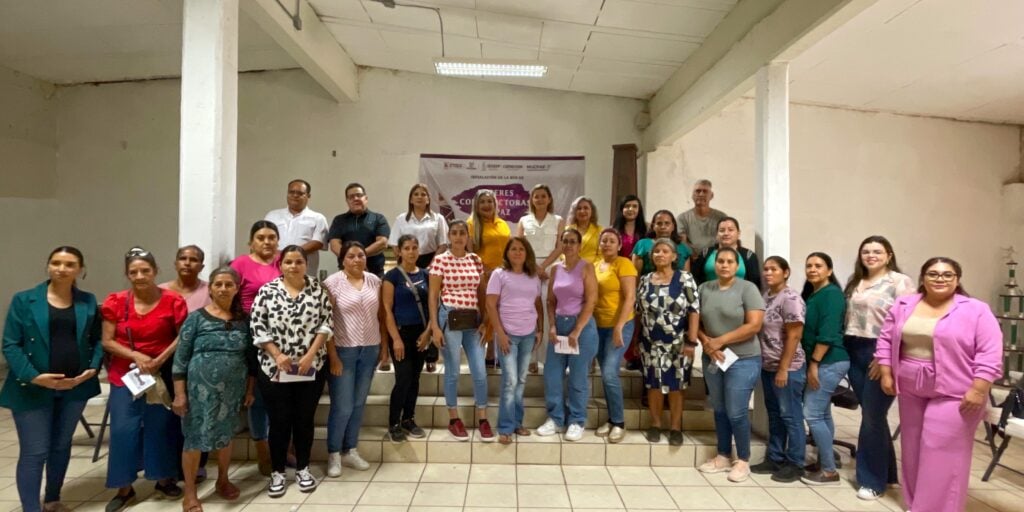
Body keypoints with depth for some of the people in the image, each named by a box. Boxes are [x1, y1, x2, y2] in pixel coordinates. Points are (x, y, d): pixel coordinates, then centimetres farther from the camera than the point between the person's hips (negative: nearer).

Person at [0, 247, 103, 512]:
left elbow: (97, 340, 6)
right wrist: (34, 376, -18)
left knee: (62, 446, 16)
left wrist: (93, 368, -10)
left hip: (75, 387, 3)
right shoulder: (24, 300, -4)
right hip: (33, 389, -3)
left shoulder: (88, 301, 3)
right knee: (34, 452, 1)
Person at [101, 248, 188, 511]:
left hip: (163, 373, -1)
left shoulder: (172, 300, -8)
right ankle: (124, 488, 18)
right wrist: (136, 356, -16)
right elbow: (108, 342, -2)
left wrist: (160, 359, -16)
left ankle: (164, 479, 25)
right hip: (125, 375, 1)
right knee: (123, 429, 3)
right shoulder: (115, 302, -4)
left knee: (162, 426, 8)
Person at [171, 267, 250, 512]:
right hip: (200, 388, -3)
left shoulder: (243, 319, 3)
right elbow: (180, 358, -6)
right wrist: (180, 394, -10)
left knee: (225, 435, 15)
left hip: (232, 390, 3)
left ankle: (223, 480, 35)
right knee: (195, 437, 4)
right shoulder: (196, 317, -6)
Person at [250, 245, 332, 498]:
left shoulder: (318, 289, 0)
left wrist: (311, 354, -11)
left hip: (311, 368, 1)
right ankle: (277, 472, 23)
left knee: (305, 420, 11)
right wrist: (277, 355, -12)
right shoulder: (267, 291, -3)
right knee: (279, 422, 7)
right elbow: (257, 326, -4)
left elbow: (327, 322, -2)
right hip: (274, 369, -1)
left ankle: (303, 468, 27)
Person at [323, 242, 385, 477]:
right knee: (342, 406, 1)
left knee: (359, 404, 13)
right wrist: (332, 355, -13)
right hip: (343, 350, -4)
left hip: (369, 350, 4)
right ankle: (334, 454, 21)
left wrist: (384, 344, 8)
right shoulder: (332, 283, -9)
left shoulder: (375, 281, 5)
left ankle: (350, 451, 28)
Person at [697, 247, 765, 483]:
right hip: (712, 359, 4)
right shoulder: (704, 289, 4)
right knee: (719, 410, 14)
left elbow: (754, 325, -16)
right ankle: (723, 457, 28)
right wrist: (707, 343, -12)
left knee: (736, 412, 0)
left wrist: (720, 341, -16)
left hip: (743, 360, -4)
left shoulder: (747, 288, -8)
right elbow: (696, 323, 7)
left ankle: (743, 461, 19)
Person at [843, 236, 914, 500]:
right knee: (872, 415, 14)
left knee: (872, 416, 0)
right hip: (855, 353, 6)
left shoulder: (900, 282, -7)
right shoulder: (854, 281, 14)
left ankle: (873, 480, 14)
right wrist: (844, 348, 9)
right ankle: (886, 472, 28)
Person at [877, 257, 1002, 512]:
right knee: (913, 449, 14)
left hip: (953, 393, -4)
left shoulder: (976, 311, -8)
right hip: (910, 390, 5)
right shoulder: (903, 306, 3)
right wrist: (886, 374, 2)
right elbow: (886, 340, 7)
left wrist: (978, 389, -16)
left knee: (942, 453, -3)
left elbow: (990, 354, -11)